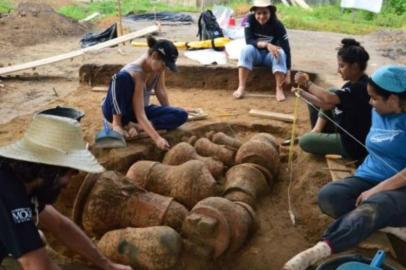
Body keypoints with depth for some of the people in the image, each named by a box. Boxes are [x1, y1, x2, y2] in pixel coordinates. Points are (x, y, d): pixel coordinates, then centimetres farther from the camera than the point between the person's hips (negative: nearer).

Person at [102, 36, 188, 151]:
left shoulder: (158, 65, -13)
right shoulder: (135, 72, -32)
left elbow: (161, 91, 0)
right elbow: (139, 114, -36)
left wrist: (169, 113, 3)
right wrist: (157, 139, -44)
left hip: (140, 108, 7)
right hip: (117, 110, -7)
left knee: (181, 115, -14)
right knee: (122, 76, -38)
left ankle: (134, 126, -19)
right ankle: (117, 123, -23)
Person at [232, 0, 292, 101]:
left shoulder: (277, 25, -20)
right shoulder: (250, 20, -16)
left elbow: (286, 48, -22)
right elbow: (249, 40, -25)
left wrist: (288, 73, -29)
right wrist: (266, 44, -42)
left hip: (270, 56, 0)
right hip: (256, 54, 1)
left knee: (280, 52, -32)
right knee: (247, 49, -31)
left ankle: (279, 89, -29)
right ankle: (241, 87, -36)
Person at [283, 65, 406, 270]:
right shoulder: (378, 113, 12)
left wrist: (377, 190, -24)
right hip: (368, 179, 7)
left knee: (372, 207, -41)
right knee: (328, 196, -25)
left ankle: (317, 251, -52)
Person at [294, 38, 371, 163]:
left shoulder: (361, 87, -27)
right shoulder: (353, 84, 3)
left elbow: (328, 99, -37)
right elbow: (327, 105, 1)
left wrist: (307, 82, -26)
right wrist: (303, 93, -7)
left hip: (353, 144, -10)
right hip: (347, 132, 10)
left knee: (305, 141, -8)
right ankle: (317, 131, 10)